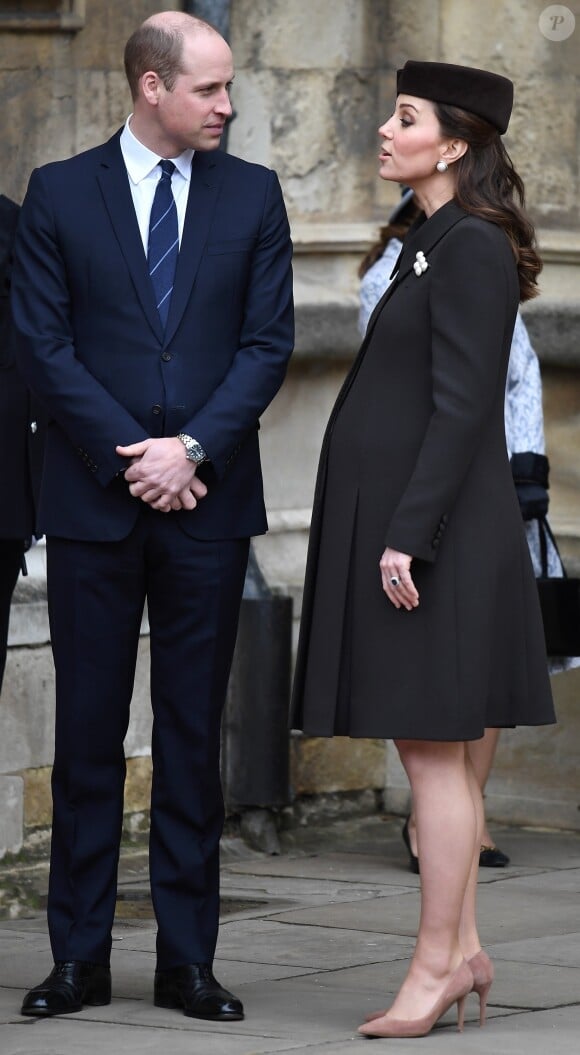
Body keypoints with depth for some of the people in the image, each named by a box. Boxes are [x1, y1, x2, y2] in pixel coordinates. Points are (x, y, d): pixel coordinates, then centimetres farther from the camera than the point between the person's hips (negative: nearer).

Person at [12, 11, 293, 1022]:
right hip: (93, 501, -1)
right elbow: (44, 343, -2)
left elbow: (268, 342, 3)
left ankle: (188, 958, 8)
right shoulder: (60, 194, 2)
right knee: (87, 730, 2)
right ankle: (79, 956, 8)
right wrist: (130, 456, -10)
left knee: (193, 732, 4)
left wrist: (193, 449, -10)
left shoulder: (251, 195, 7)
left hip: (207, 496, 1)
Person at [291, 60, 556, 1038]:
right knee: (435, 754, 11)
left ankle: (436, 966, -4)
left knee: (432, 750, -7)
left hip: (431, 525, -10)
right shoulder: (434, 245, 16)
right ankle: (462, 951, 15)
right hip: (397, 521, 10)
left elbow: (462, 405, -19)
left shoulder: (473, 249, -13)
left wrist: (408, 537, -22)